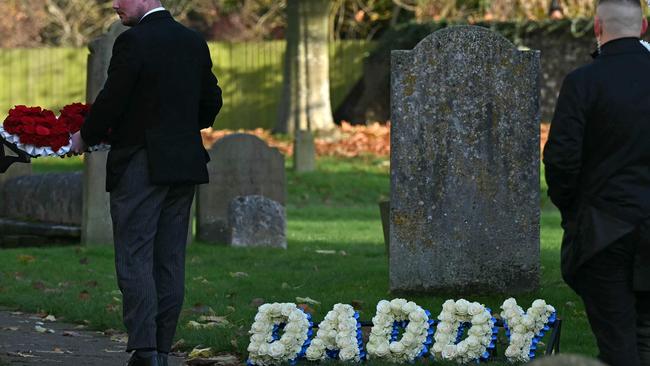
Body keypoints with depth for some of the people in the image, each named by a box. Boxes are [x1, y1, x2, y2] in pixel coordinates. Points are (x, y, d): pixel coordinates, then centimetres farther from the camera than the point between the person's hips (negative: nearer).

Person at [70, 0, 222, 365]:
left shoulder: (134, 41, -12)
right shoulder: (195, 42, 10)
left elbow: (111, 101, -12)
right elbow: (212, 101, 16)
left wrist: (85, 138, 4)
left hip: (141, 166, -7)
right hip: (185, 165, 7)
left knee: (134, 258, -6)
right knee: (170, 261, 8)